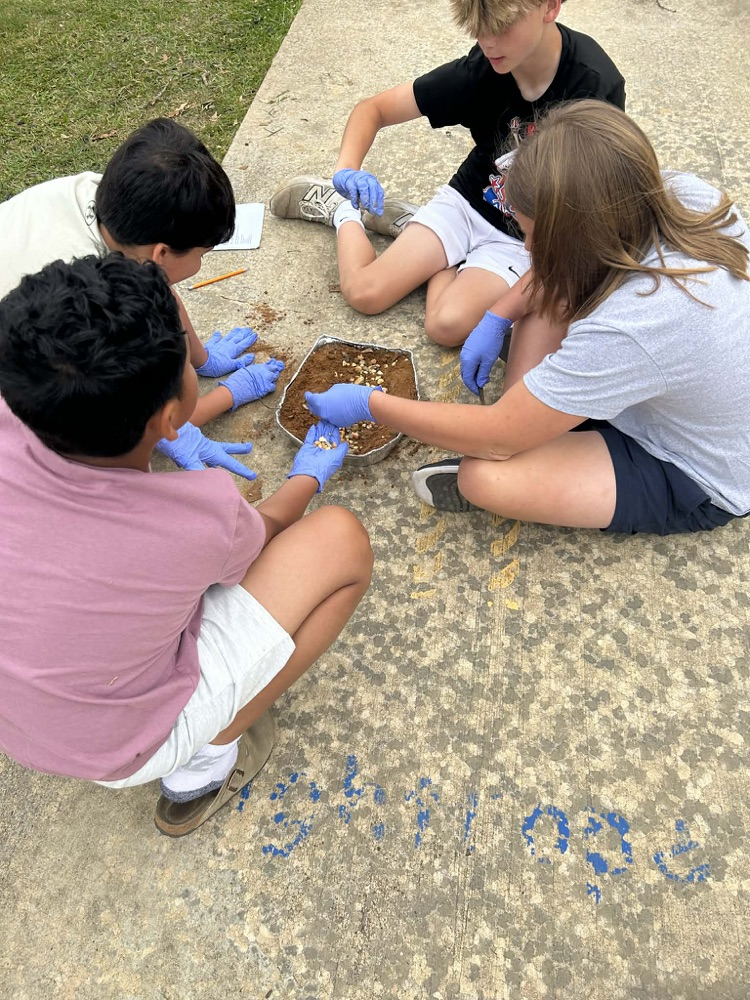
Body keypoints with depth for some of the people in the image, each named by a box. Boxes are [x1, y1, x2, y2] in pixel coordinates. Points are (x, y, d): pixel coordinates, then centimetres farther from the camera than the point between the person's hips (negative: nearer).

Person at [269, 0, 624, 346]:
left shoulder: (597, 85, -23)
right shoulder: (478, 70, -15)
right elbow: (373, 109, -7)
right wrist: (348, 169, -31)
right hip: (466, 203, 2)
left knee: (447, 325, -27)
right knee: (362, 292, -12)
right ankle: (344, 208, 20)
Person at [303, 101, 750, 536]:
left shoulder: (623, 331, -40)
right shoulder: (683, 192, -18)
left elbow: (496, 439, -28)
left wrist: (368, 404, -20)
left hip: (694, 485, -8)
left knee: (483, 476, -27)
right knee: (543, 291, 3)